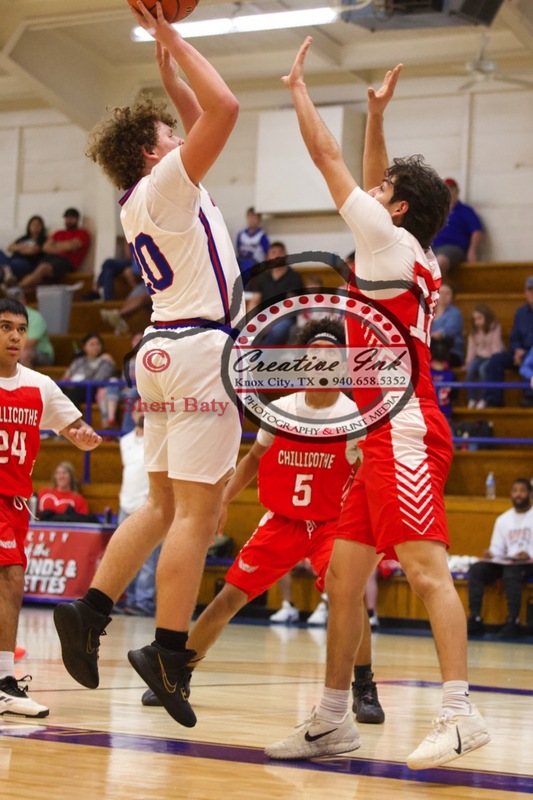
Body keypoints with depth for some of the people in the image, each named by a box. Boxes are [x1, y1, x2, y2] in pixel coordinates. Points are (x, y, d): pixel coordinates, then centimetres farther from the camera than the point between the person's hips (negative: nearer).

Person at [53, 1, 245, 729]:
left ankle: (90, 613, 10)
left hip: (168, 349, 9)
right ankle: (168, 655, -9)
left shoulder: (145, 197, 16)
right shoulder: (165, 184, -8)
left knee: (165, 506, 13)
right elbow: (223, 109, -19)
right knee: (197, 512, -8)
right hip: (200, 349, -9)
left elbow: (201, 118, 29)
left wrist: (166, 63, 23)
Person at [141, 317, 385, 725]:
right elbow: (255, 458, 14)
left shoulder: (355, 416, -10)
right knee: (230, 597, 0)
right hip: (282, 520, 3)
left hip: (331, 523, -3)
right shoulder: (280, 410, -1)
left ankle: (364, 690, -12)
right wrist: (223, 500, 6)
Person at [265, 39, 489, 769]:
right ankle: (333, 720, 12)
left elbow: (327, 157, 4)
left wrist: (298, 88, 15)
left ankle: (459, 713, -23)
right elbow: (372, 179, 35)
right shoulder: (409, 252, 19)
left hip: (404, 432, -10)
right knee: (343, 576, 8)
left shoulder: (391, 238, -3)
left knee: (427, 569, -17)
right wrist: (376, 115, 33)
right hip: (387, 437, 10)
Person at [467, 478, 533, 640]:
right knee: (476, 569, -20)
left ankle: (513, 622, -36)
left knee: (511, 573, -38)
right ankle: (475, 619, -26)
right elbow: (497, 547, 15)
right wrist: (491, 553, -7)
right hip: (506, 562, 5)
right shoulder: (503, 519, 20)